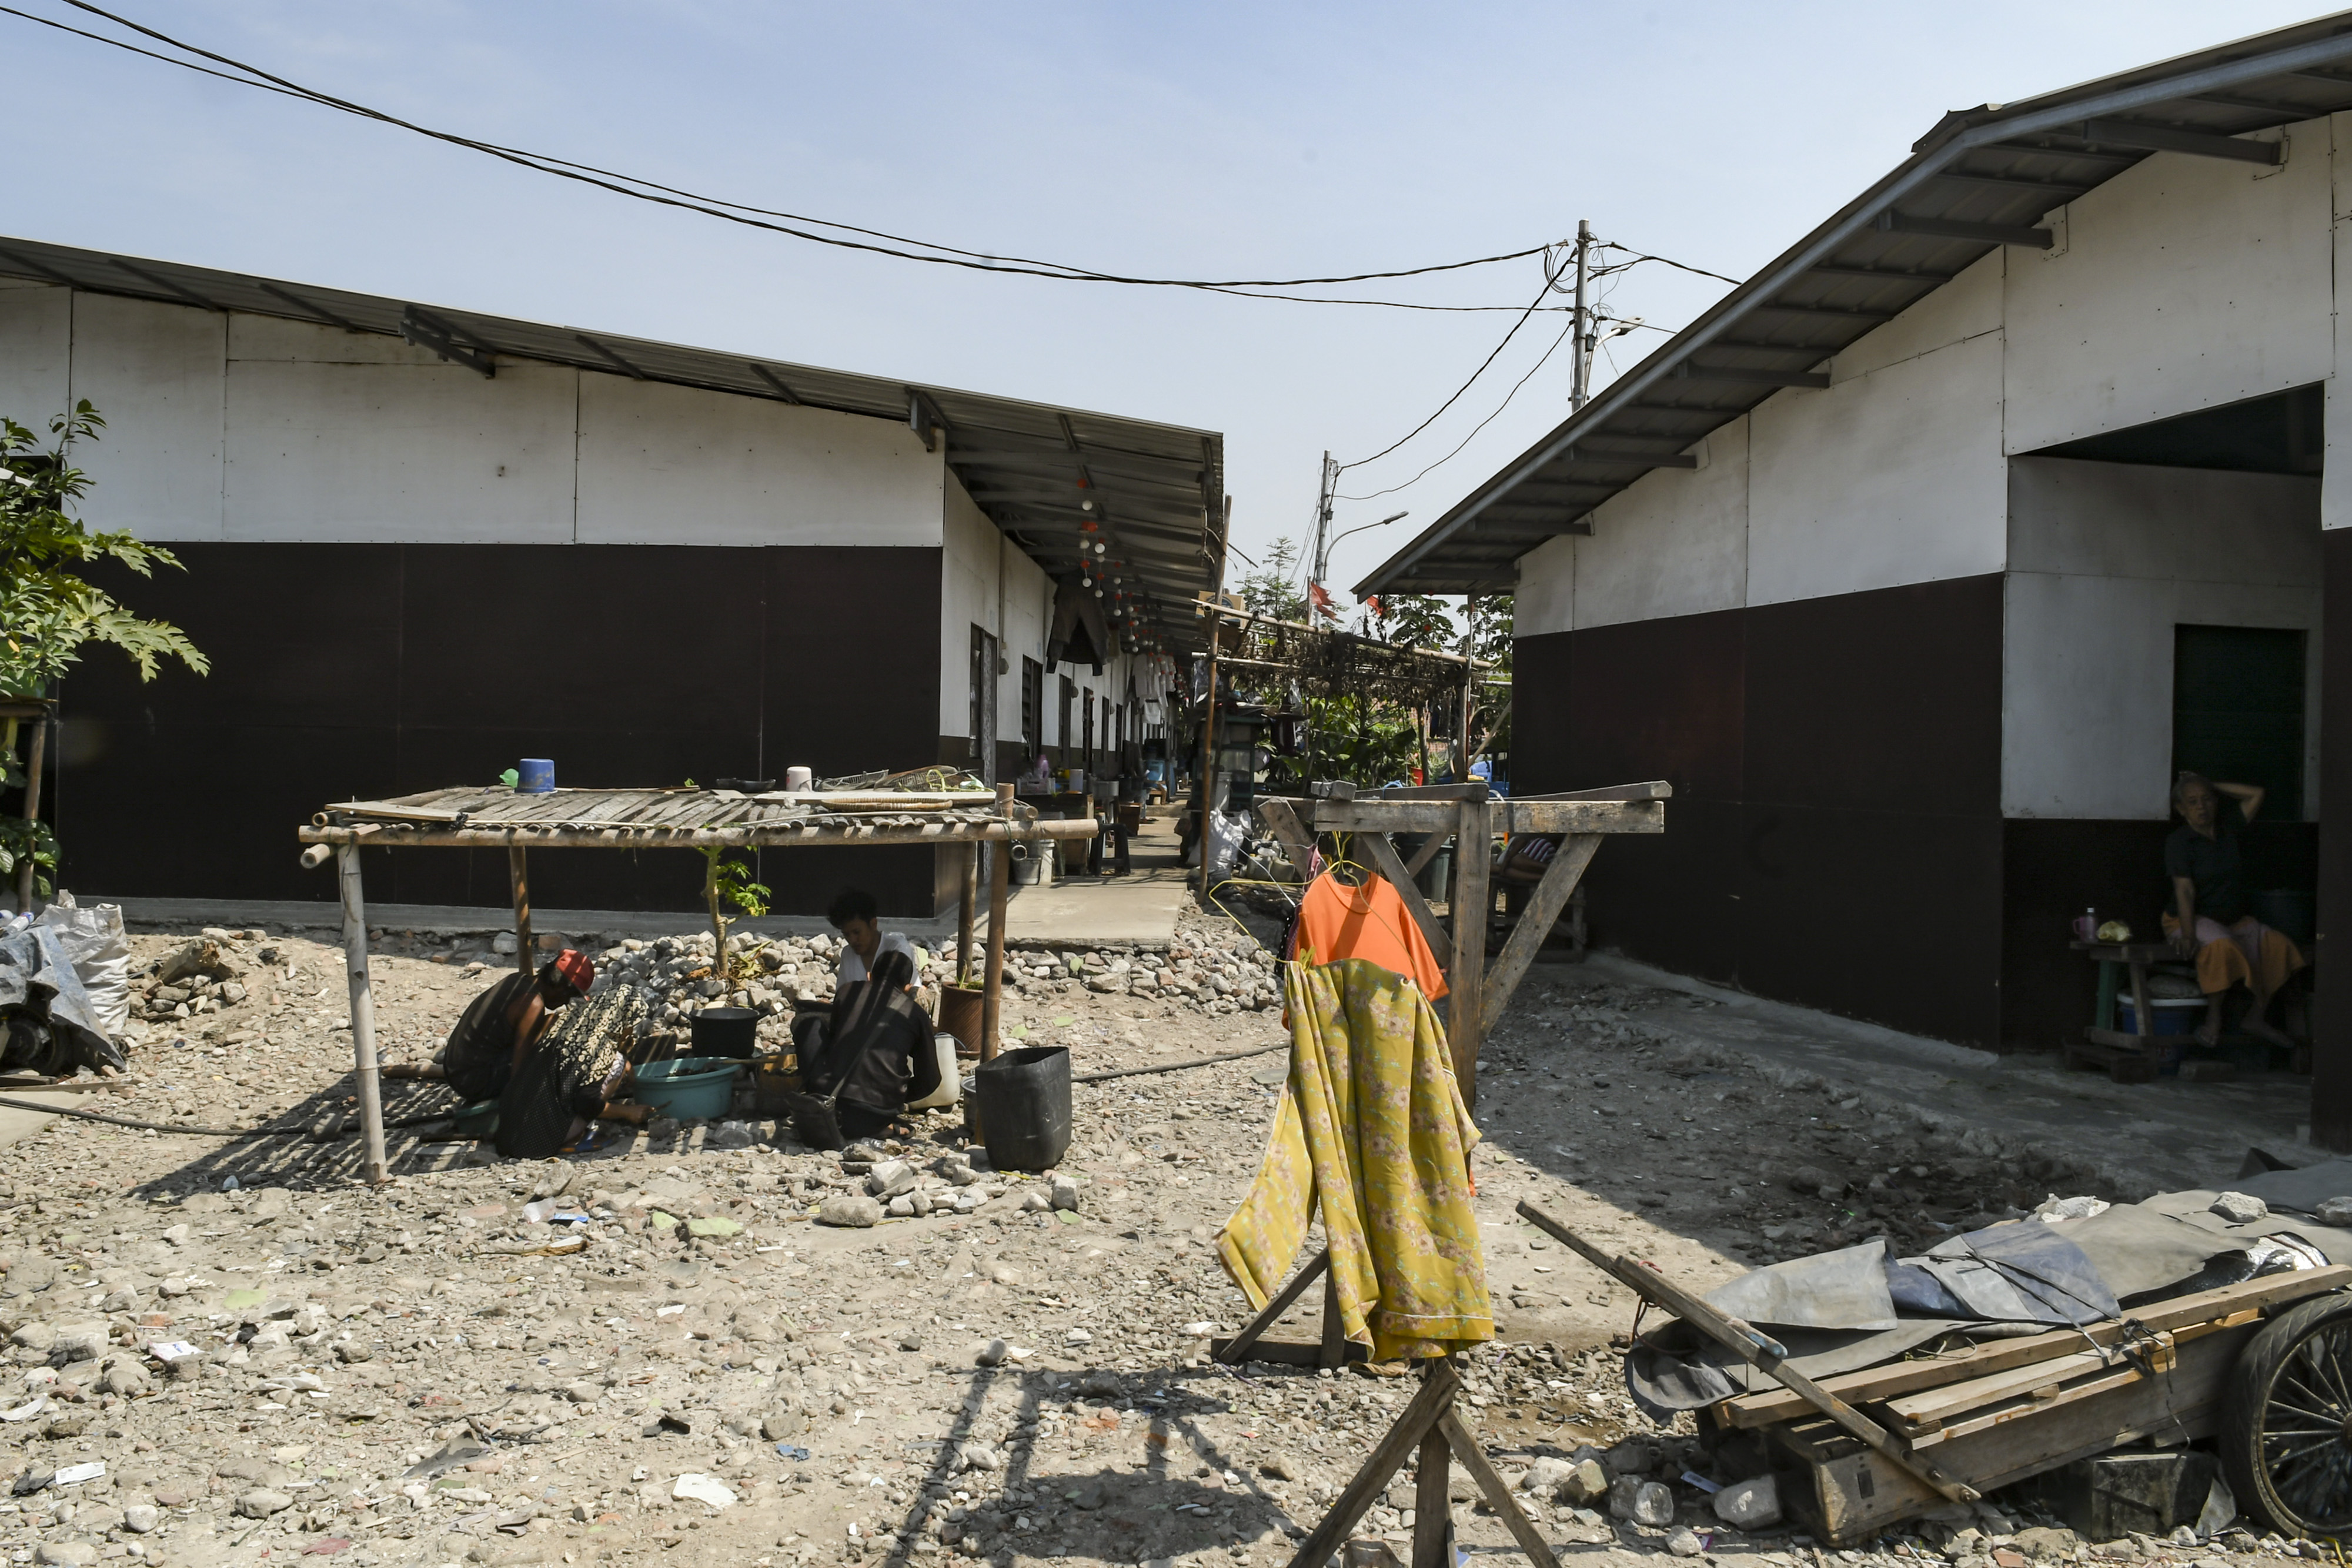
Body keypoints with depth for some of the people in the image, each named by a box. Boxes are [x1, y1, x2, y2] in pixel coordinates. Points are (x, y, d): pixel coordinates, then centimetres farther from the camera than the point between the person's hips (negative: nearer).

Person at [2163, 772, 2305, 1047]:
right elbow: (2185, 891, -17)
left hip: (2235, 919, 6)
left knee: (2277, 945, -18)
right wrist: (2188, 936, -26)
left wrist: (2214, 787, 10)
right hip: (2196, 919, -6)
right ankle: (2214, 1018, -24)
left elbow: (2256, 794, 16)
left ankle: (2257, 1016, -12)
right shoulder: (2179, 841, -8)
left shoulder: (2228, 832, 9)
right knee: (2221, 945, -37)